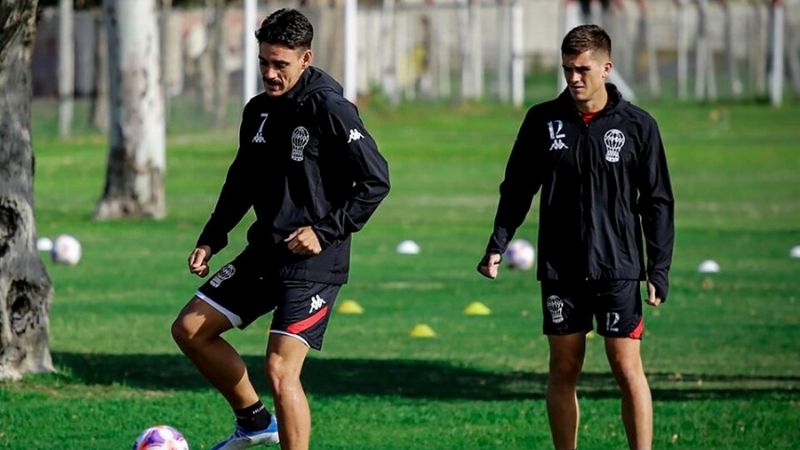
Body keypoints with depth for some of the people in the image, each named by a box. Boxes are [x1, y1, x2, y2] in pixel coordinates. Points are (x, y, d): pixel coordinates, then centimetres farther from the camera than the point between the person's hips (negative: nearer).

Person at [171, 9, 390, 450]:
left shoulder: (330, 110, -15)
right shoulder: (259, 110, 8)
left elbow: (375, 181, -15)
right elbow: (242, 181, 21)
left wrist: (325, 232, -19)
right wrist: (211, 239, 12)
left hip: (313, 261, -8)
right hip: (264, 252, 8)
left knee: (280, 369, -15)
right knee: (190, 329, 8)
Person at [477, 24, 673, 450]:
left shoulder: (637, 125, -2)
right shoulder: (543, 120, 3)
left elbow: (657, 203, 1)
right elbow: (517, 188, 10)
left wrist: (658, 270, -5)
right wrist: (497, 244, -1)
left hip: (618, 269, -2)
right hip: (560, 270, 2)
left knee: (627, 368, -6)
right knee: (564, 370, 6)